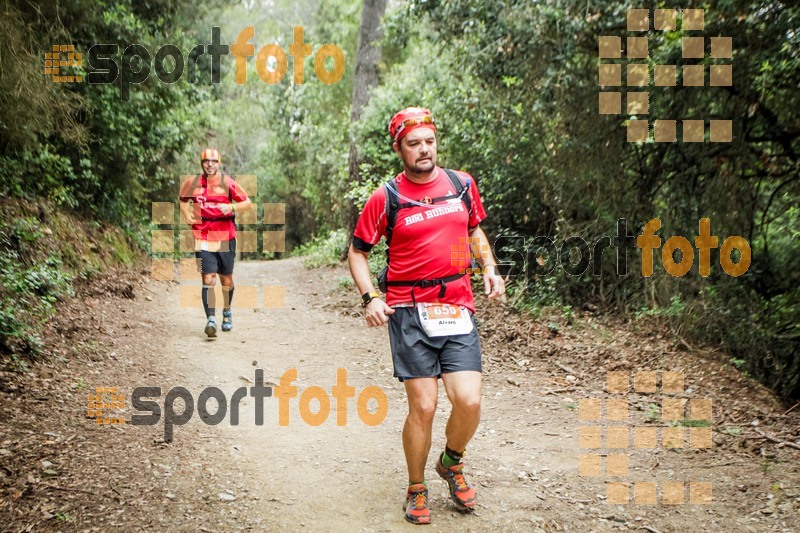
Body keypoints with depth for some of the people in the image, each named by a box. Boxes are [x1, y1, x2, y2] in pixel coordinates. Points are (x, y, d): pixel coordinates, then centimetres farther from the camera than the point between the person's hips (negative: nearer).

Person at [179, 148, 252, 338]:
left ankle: (227, 311, 37)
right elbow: (183, 199, 23)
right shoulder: (192, 183, 4)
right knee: (208, 279, -12)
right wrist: (187, 214, 4)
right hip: (203, 238, 0)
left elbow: (248, 203, 0)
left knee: (226, 279, 12)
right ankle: (211, 320, -13)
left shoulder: (228, 183, -3)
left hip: (225, 237, 0)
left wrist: (232, 207, -19)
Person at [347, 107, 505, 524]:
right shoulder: (385, 198, -2)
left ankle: (451, 462, 24)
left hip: (458, 308, 3)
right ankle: (416, 490, 21)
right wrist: (369, 297, -8)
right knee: (423, 406, -4)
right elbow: (357, 250, 6)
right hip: (408, 314, -2)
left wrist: (489, 268, 7)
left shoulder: (462, 184, 8)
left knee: (469, 401, -9)